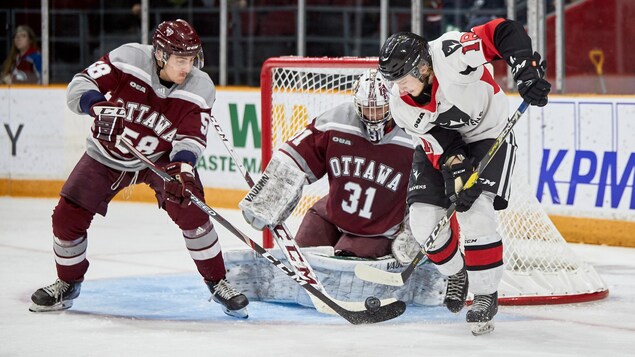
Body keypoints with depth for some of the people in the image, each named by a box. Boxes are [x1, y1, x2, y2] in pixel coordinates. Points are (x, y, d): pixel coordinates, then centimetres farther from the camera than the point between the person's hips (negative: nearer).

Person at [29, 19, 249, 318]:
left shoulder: (199, 89, -19)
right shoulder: (128, 58, -24)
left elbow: (191, 137, -21)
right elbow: (81, 83, -20)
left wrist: (183, 165, -42)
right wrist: (96, 104, -41)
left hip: (162, 157, 0)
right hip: (107, 154, 0)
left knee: (190, 210, -21)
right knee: (68, 215, -4)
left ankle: (217, 283, -4)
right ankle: (68, 283, 22)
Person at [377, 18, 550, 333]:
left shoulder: (451, 53, -33)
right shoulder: (401, 104, -19)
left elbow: (506, 33, -29)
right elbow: (439, 144, -18)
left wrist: (527, 74, -38)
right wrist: (457, 173, -32)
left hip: (487, 135, -4)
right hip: (440, 142, 4)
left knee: (474, 213, -22)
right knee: (423, 221, -8)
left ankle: (486, 294, -7)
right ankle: (456, 273, 22)